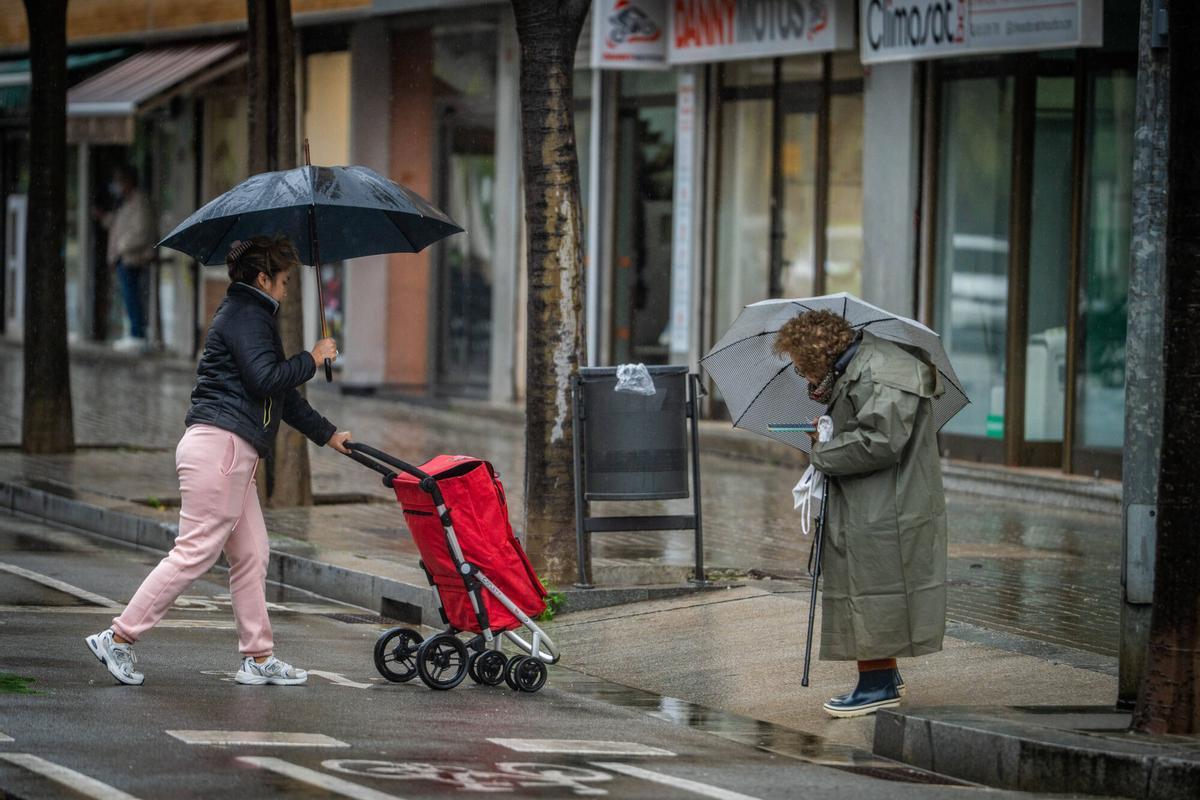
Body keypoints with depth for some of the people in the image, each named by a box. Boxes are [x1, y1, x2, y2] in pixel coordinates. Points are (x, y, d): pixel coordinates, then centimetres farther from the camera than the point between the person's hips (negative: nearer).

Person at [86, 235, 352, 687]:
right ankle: (119, 638, -9)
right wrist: (312, 360, -4)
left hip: (233, 453, 11)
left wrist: (326, 434, 35)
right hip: (218, 447, -11)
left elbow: (281, 394, 32)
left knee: (251, 555, 10)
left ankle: (258, 658, 12)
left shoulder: (251, 315, 25)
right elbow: (266, 379, -20)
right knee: (195, 553, -11)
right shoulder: (244, 315, -8)